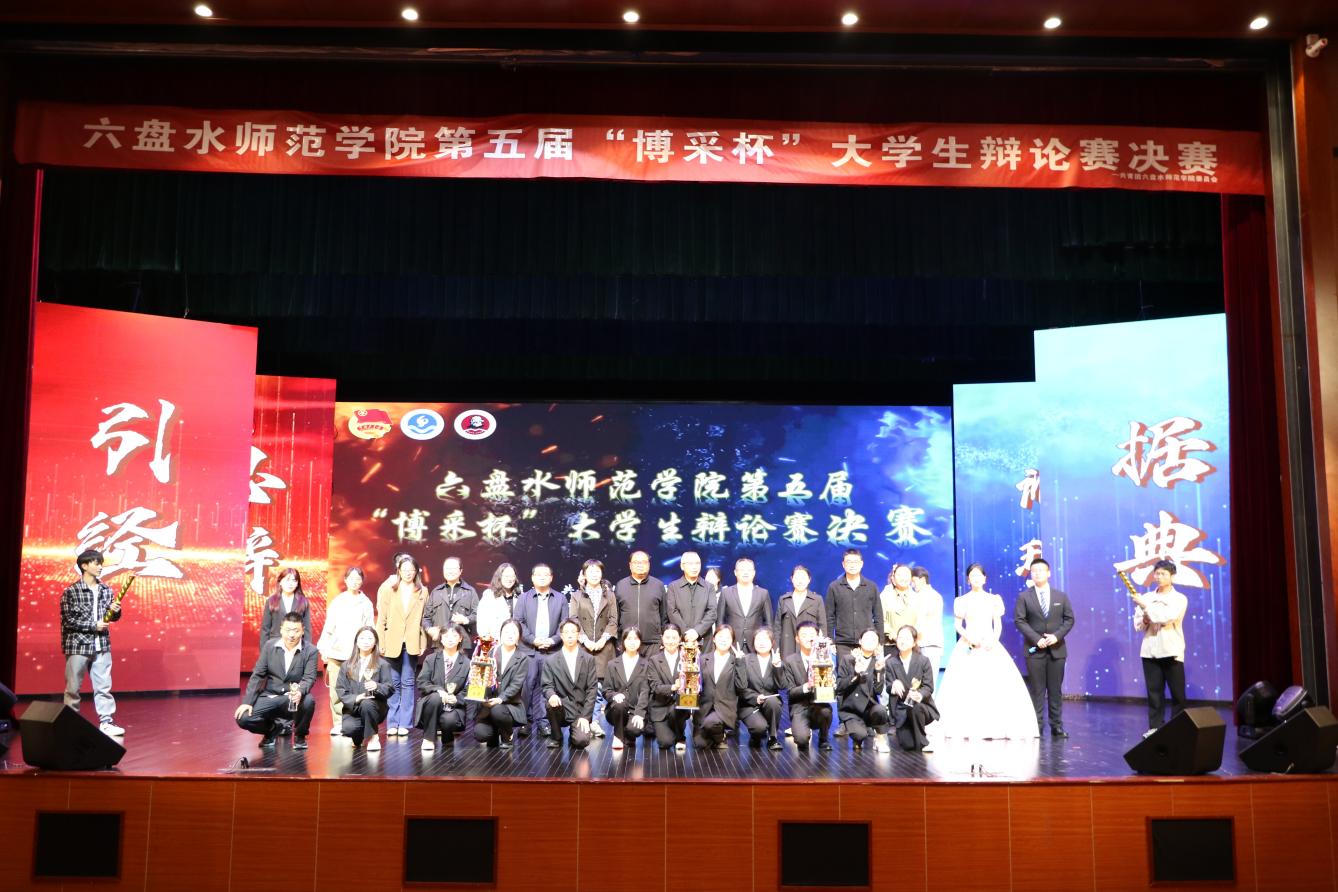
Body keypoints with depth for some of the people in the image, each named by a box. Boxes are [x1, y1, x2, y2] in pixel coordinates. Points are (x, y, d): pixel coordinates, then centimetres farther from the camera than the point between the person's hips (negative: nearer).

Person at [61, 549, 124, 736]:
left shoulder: (106, 590, 7)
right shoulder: (71, 592, -8)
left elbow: (111, 616, 17)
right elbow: (67, 621, -11)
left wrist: (115, 612, -6)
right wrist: (94, 626, -14)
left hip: (102, 646, 4)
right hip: (78, 646, -4)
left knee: (104, 686, 5)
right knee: (73, 688, 5)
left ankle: (106, 722, 10)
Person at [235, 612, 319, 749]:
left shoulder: (310, 651, -7)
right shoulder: (269, 646, 0)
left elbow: (309, 678, -14)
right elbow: (257, 675, 1)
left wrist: (300, 691, -37)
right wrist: (247, 702, -8)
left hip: (294, 698, -2)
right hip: (270, 697, 2)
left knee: (308, 701, -35)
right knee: (243, 718, -20)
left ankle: (299, 735, -2)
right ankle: (273, 728, 14)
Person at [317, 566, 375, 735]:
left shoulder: (366, 603, 7)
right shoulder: (337, 601, 10)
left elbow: (370, 629, 6)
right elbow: (328, 627, 11)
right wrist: (324, 649, 5)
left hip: (357, 653, -1)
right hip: (336, 651, 1)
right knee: (335, 689, -3)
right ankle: (337, 723, 6)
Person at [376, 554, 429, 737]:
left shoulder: (422, 592, 7)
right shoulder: (389, 590, 5)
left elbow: (425, 619, 6)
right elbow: (381, 618, 3)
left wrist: (424, 643, -1)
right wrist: (381, 643, -2)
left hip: (412, 644, 0)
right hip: (393, 643, 0)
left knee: (408, 682, 2)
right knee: (393, 684, 2)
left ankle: (404, 723, 7)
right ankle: (392, 723, 9)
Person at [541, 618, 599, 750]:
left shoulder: (589, 659, 4)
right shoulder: (550, 661, 4)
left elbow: (591, 689, -1)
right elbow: (547, 686, -1)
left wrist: (585, 716, -10)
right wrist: (551, 695, -27)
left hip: (581, 710, -1)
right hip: (562, 708, 1)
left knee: (581, 741, -25)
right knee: (551, 703, -33)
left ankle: (576, 733, 14)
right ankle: (556, 736, -5)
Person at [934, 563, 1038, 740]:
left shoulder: (993, 600, 9)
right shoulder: (963, 601, 6)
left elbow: (998, 624, 8)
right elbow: (958, 626, 4)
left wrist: (994, 640, -9)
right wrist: (969, 638, -14)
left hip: (990, 646, 1)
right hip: (968, 646, -1)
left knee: (995, 686, -8)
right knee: (966, 686, -9)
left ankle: (994, 727, -3)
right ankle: (968, 728, -7)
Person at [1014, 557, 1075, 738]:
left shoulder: (1061, 596, 9)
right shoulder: (1024, 597, 1)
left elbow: (1069, 619, 6)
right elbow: (1019, 621, -4)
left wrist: (1057, 636, -10)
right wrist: (1036, 639, -14)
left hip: (1057, 649, 2)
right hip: (1034, 650, -2)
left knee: (1056, 690, 5)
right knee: (1037, 690, 0)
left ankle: (1057, 726, 10)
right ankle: (1037, 726, 5)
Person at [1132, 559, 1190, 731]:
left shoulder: (1180, 599, 1)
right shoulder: (1146, 597, 10)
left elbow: (1166, 617, -16)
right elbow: (1137, 625, 9)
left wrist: (1145, 606, -18)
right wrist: (1144, 620, -12)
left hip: (1172, 651, -2)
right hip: (1150, 651, 3)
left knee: (1178, 693, 0)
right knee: (1154, 692, 3)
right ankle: (1154, 727, 8)